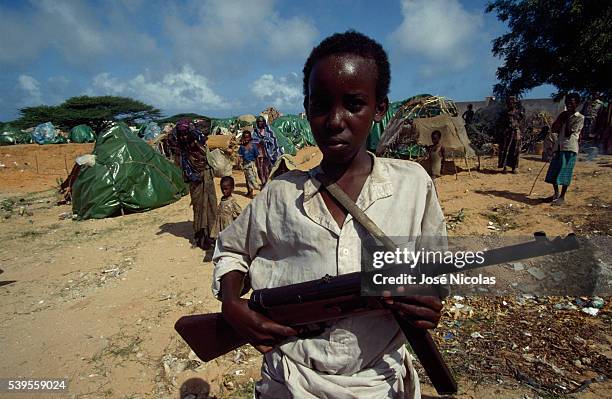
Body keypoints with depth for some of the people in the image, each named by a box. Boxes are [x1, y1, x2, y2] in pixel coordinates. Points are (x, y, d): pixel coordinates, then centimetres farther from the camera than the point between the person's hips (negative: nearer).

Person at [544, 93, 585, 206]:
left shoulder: (580, 118, -2)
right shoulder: (563, 115, 16)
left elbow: (568, 133, -11)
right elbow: (554, 129, 8)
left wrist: (566, 119, -5)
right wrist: (560, 118, -2)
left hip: (569, 148, -6)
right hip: (558, 146, 6)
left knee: (564, 173, -7)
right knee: (553, 172, 8)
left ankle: (562, 197, 1)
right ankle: (556, 194, 24)